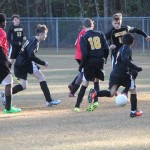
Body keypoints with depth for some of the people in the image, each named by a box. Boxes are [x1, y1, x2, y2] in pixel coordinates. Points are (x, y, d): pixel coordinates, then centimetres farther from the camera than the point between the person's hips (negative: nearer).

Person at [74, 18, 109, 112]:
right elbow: (106, 49, 1)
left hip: (90, 62, -3)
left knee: (85, 83, 3)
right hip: (100, 61, 3)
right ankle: (96, 101, 11)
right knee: (96, 81, 22)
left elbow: (85, 53, -13)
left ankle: (77, 105, -1)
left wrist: (81, 65, -3)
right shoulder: (100, 34, 2)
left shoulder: (84, 37, -7)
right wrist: (104, 59, 18)